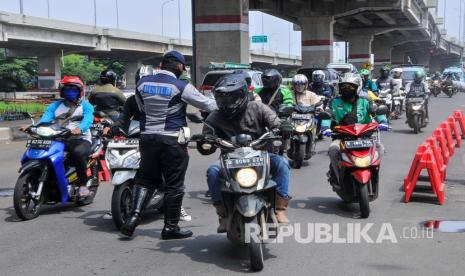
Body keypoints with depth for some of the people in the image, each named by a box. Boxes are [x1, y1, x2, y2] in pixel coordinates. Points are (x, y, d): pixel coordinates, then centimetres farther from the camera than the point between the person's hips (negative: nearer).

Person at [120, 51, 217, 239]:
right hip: (172, 140, -5)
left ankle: (134, 215, 0)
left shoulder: (142, 83, 4)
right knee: (174, 185, 5)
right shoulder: (181, 87, -11)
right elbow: (208, 105, -5)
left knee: (144, 178, 17)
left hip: (147, 137, 5)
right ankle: (171, 227, 11)